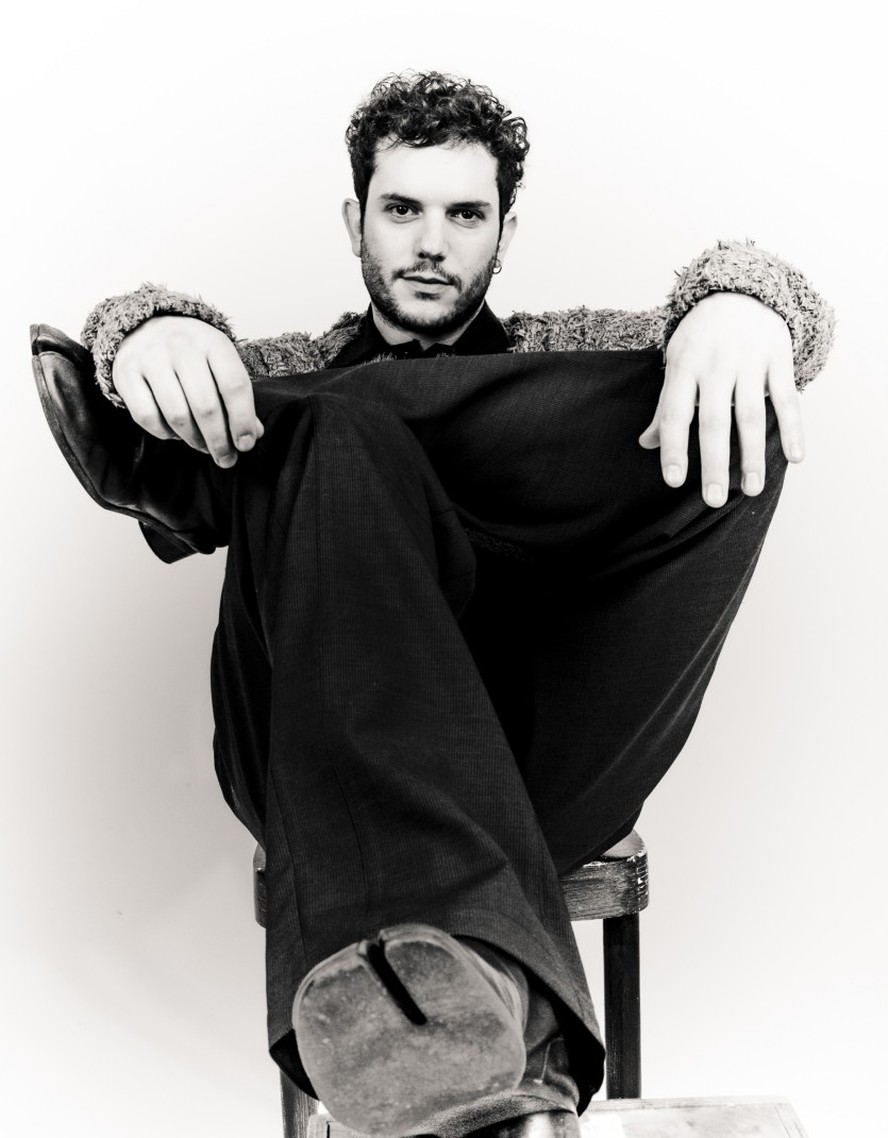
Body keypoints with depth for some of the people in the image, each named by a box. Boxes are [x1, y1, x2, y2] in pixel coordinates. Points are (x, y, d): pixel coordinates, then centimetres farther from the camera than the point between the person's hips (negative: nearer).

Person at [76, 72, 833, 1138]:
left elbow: (781, 324, 9)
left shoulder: (561, 356, 26)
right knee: (330, 438, -29)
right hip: (323, 758, 1)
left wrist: (736, 301, -17)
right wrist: (153, 331, -18)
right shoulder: (291, 371, 27)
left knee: (738, 402, -15)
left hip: (547, 761, 0)